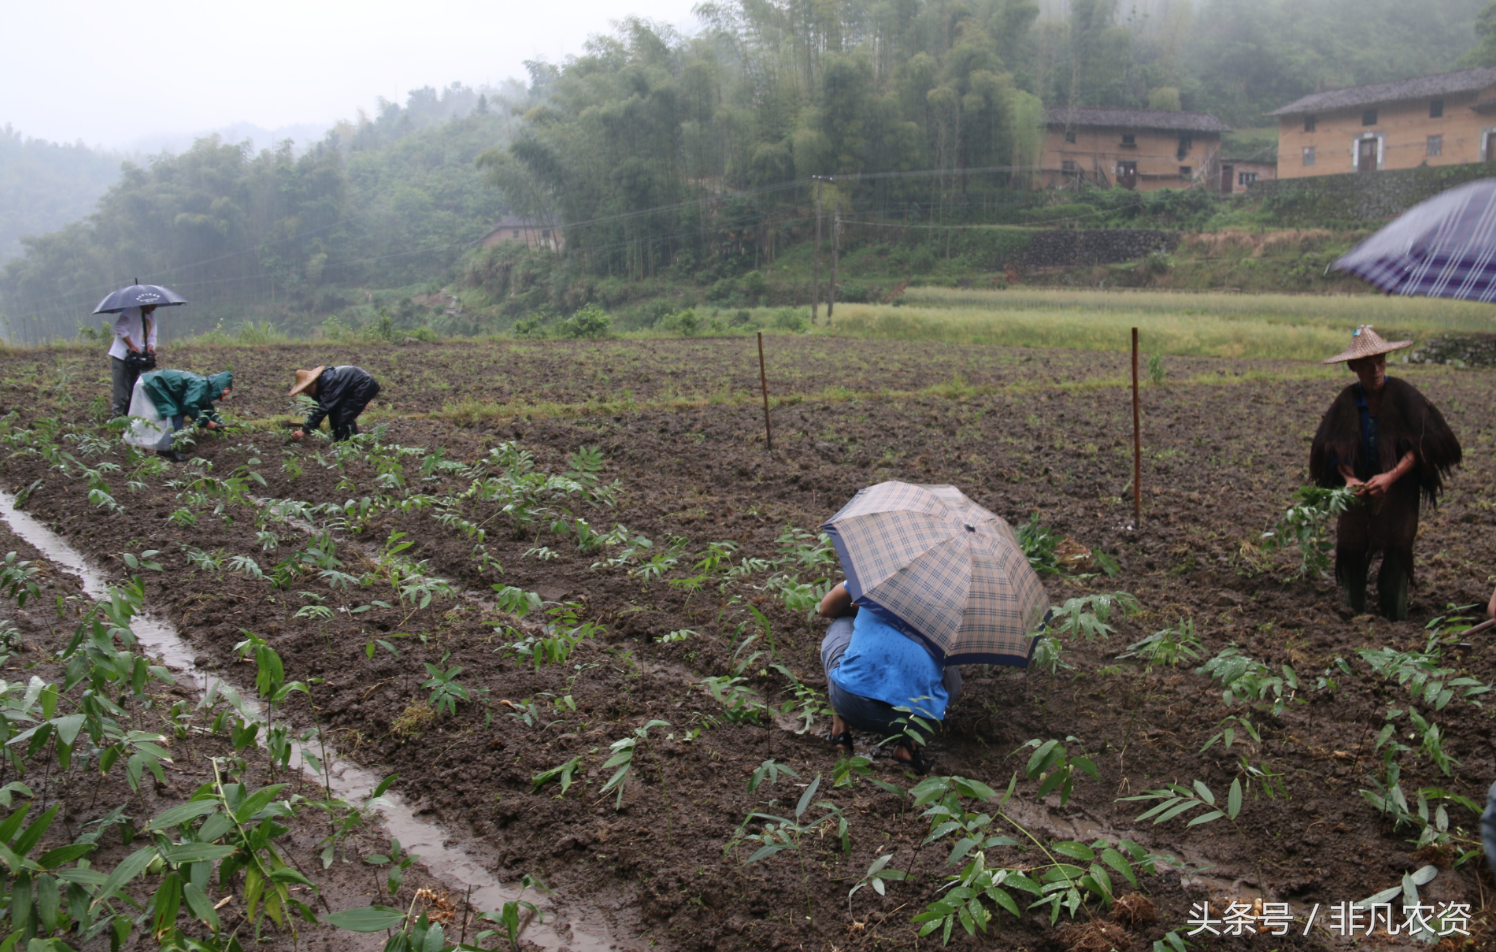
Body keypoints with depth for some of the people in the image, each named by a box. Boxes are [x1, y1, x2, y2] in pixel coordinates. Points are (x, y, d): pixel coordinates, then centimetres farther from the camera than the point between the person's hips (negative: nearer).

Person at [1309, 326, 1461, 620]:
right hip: (1360, 489, 2)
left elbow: (1420, 444, -11)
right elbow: (1335, 449, -1)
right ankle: (1355, 615, 16)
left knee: (1396, 550, -4)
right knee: (1351, 551, 1)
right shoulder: (1347, 401, 0)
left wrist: (1391, 476, -23)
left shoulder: (1403, 394, -8)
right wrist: (1349, 478, -20)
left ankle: (1395, 621, 8)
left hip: (1398, 490, -2)